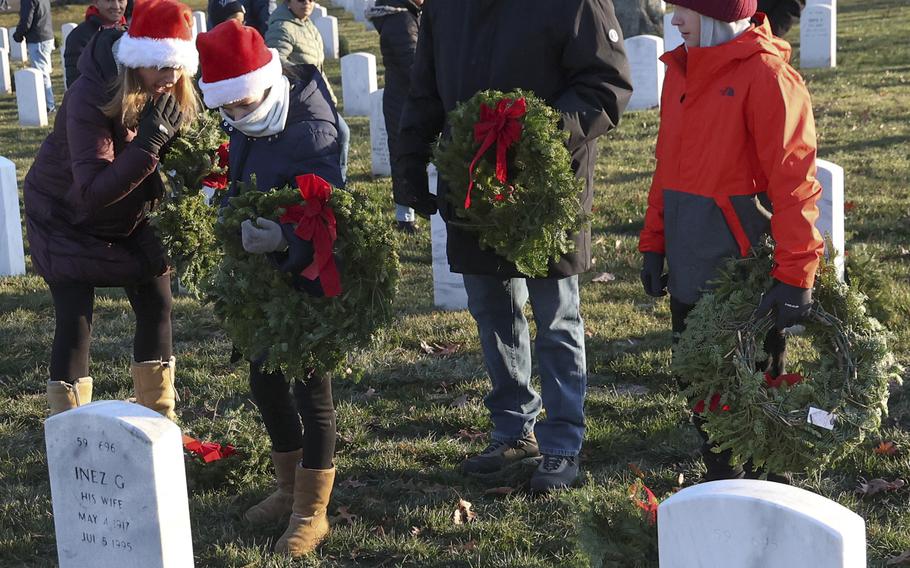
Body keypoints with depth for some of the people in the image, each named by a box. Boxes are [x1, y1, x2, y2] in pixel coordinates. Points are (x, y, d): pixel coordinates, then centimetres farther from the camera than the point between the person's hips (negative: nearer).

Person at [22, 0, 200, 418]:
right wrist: (148, 144, -46)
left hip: (128, 216, 6)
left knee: (156, 305, 4)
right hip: (65, 216, -6)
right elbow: (92, 193, -39)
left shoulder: (171, 95, -13)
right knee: (75, 321, -10)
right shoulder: (90, 98, -32)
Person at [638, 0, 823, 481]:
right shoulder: (680, 71, 9)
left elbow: (792, 179, -18)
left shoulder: (764, 75, -15)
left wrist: (795, 274, -21)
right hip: (689, 266, 7)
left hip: (741, 262, -7)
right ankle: (720, 478, 31)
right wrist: (653, 243, 14)